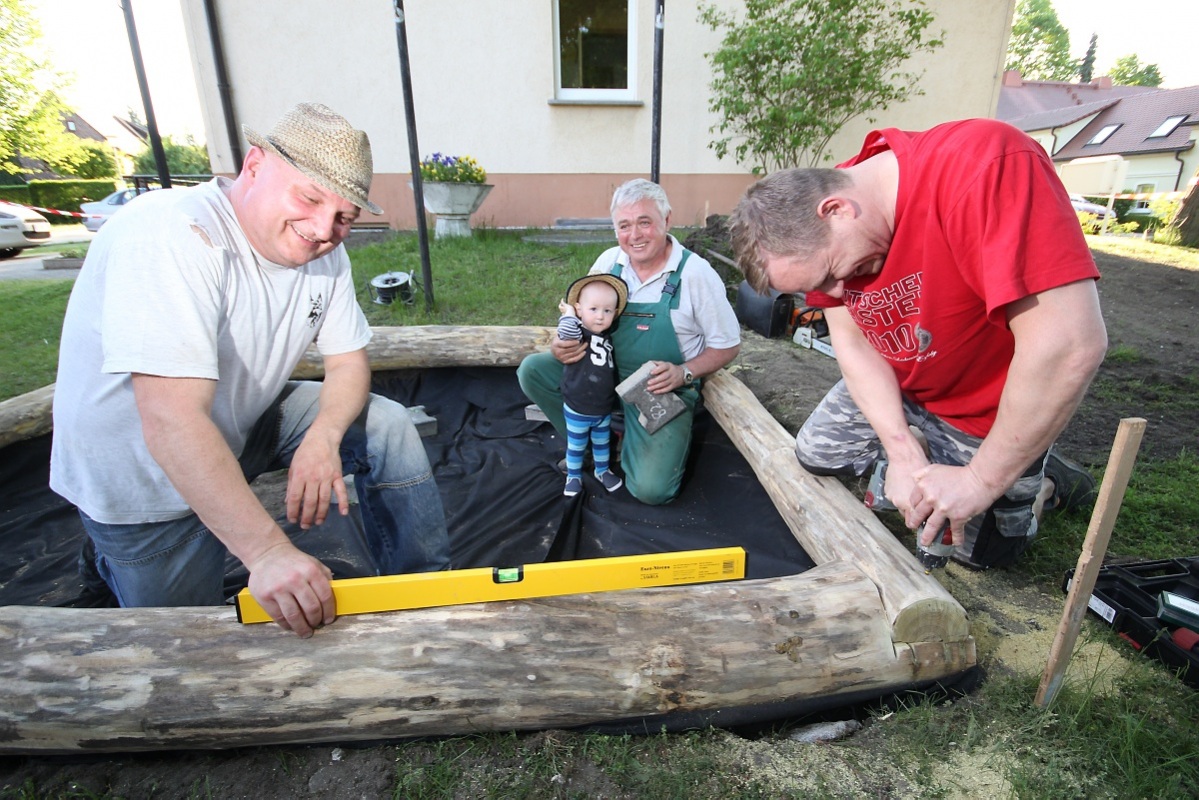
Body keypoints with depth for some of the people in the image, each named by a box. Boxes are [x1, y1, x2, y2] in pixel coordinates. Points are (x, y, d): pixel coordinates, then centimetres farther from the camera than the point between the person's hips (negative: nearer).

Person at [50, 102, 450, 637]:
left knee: (387, 427, -9)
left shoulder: (323, 250, -10)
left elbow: (348, 358, -4)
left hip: (245, 425, 6)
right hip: (144, 477, -5)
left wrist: (323, 437, -25)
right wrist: (267, 551, -45)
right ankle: (111, 558, 36)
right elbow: (172, 423, -40)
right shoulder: (172, 236, -32)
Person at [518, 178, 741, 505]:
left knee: (651, 489, -21)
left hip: (664, 390, -4)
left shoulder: (696, 273, -13)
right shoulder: (609, 261, -1)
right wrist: (561, 345, -14)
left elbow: (728, 345, -6)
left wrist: (684, 373, -23)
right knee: (532, 369, -12)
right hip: (603, 374, 5)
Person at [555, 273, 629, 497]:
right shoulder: (577, 333, -20)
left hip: (604, 410, 6)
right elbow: (567, 331, -46)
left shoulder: (608, 338, 1)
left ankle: (602, 470, 47)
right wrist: (568, 310, -28)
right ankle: (573, 475, 37)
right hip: (577, 411, -6)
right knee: (576, 447, 16)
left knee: (602, 443, 25)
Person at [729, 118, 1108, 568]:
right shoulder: (815, 234, -17)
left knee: (980, 549, 6)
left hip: (996, 411, -5)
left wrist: (982, 480, -31)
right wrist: (903, 452, -20)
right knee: (816, 454, 11)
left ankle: (1047, 480, 32)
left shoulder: (985, 165, -38)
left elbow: (1071, 345, -40)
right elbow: (850, 339, -11)